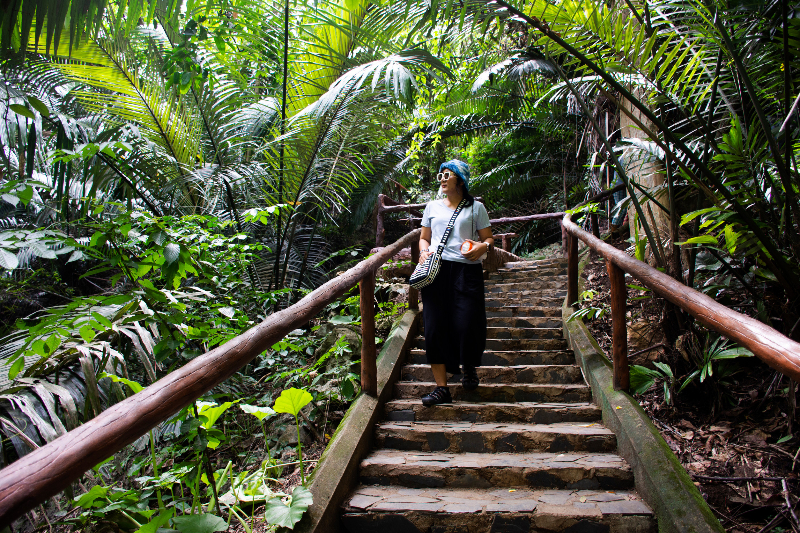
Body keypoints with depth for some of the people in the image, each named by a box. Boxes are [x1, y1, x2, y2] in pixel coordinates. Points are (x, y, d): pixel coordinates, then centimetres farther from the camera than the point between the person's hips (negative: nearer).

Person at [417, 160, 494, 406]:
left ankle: (469, 366, 24)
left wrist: (483, 246, -12)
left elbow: (489, 238, 11)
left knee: (467, 325, -10)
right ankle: (441, 388, 2)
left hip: (466, 270, -2)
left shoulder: (475, 207, 11)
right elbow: (424, 238, 21)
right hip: (435, 270, 2)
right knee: (435, 328, -5)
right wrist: (424, 251, -1)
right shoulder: (432, 206, 18)